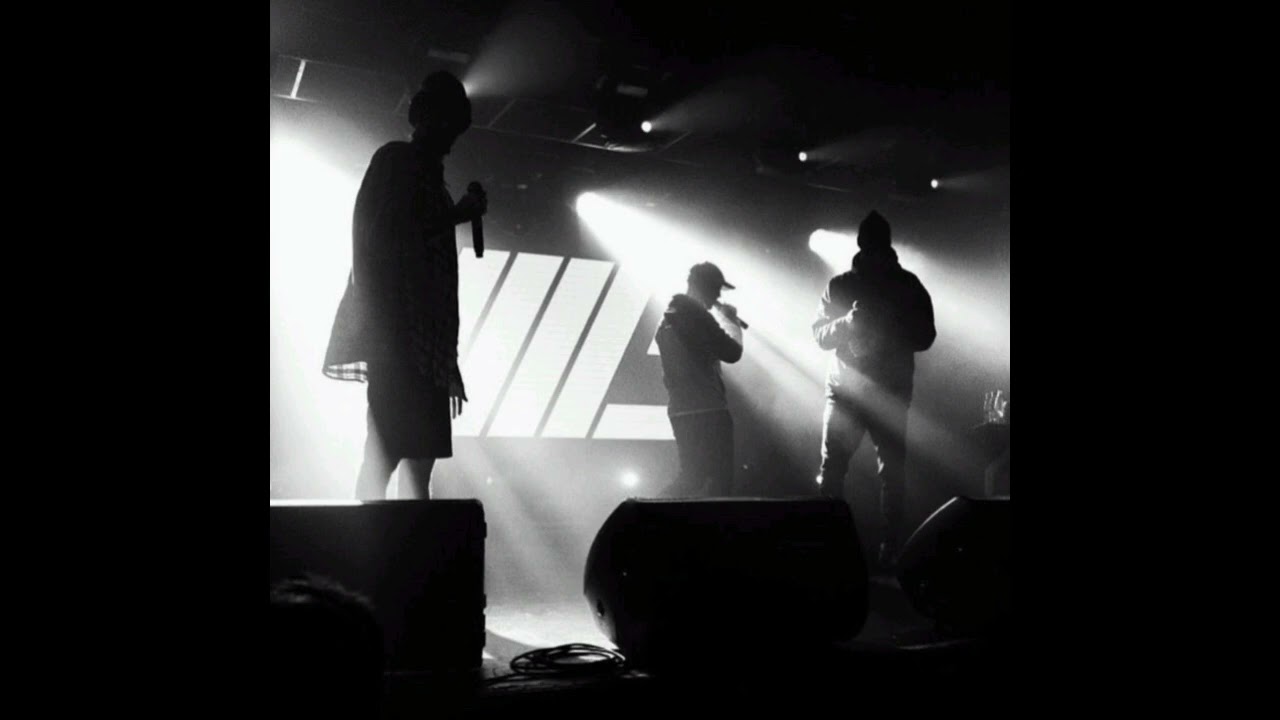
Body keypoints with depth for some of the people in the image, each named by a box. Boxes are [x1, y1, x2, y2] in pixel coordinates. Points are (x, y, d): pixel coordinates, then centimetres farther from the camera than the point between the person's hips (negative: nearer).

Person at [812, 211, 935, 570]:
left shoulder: (907, 285, 4)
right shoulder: (840, 284, 6)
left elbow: (925, 337, 0)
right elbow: (819, 333, 3)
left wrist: (891, 331, -18)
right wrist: (847, 322, -17)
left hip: (892, 392, 0)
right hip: (845, 390, 1)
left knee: (892, 473, 1)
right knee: (831, 470, -5)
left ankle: (890, 550, 7)